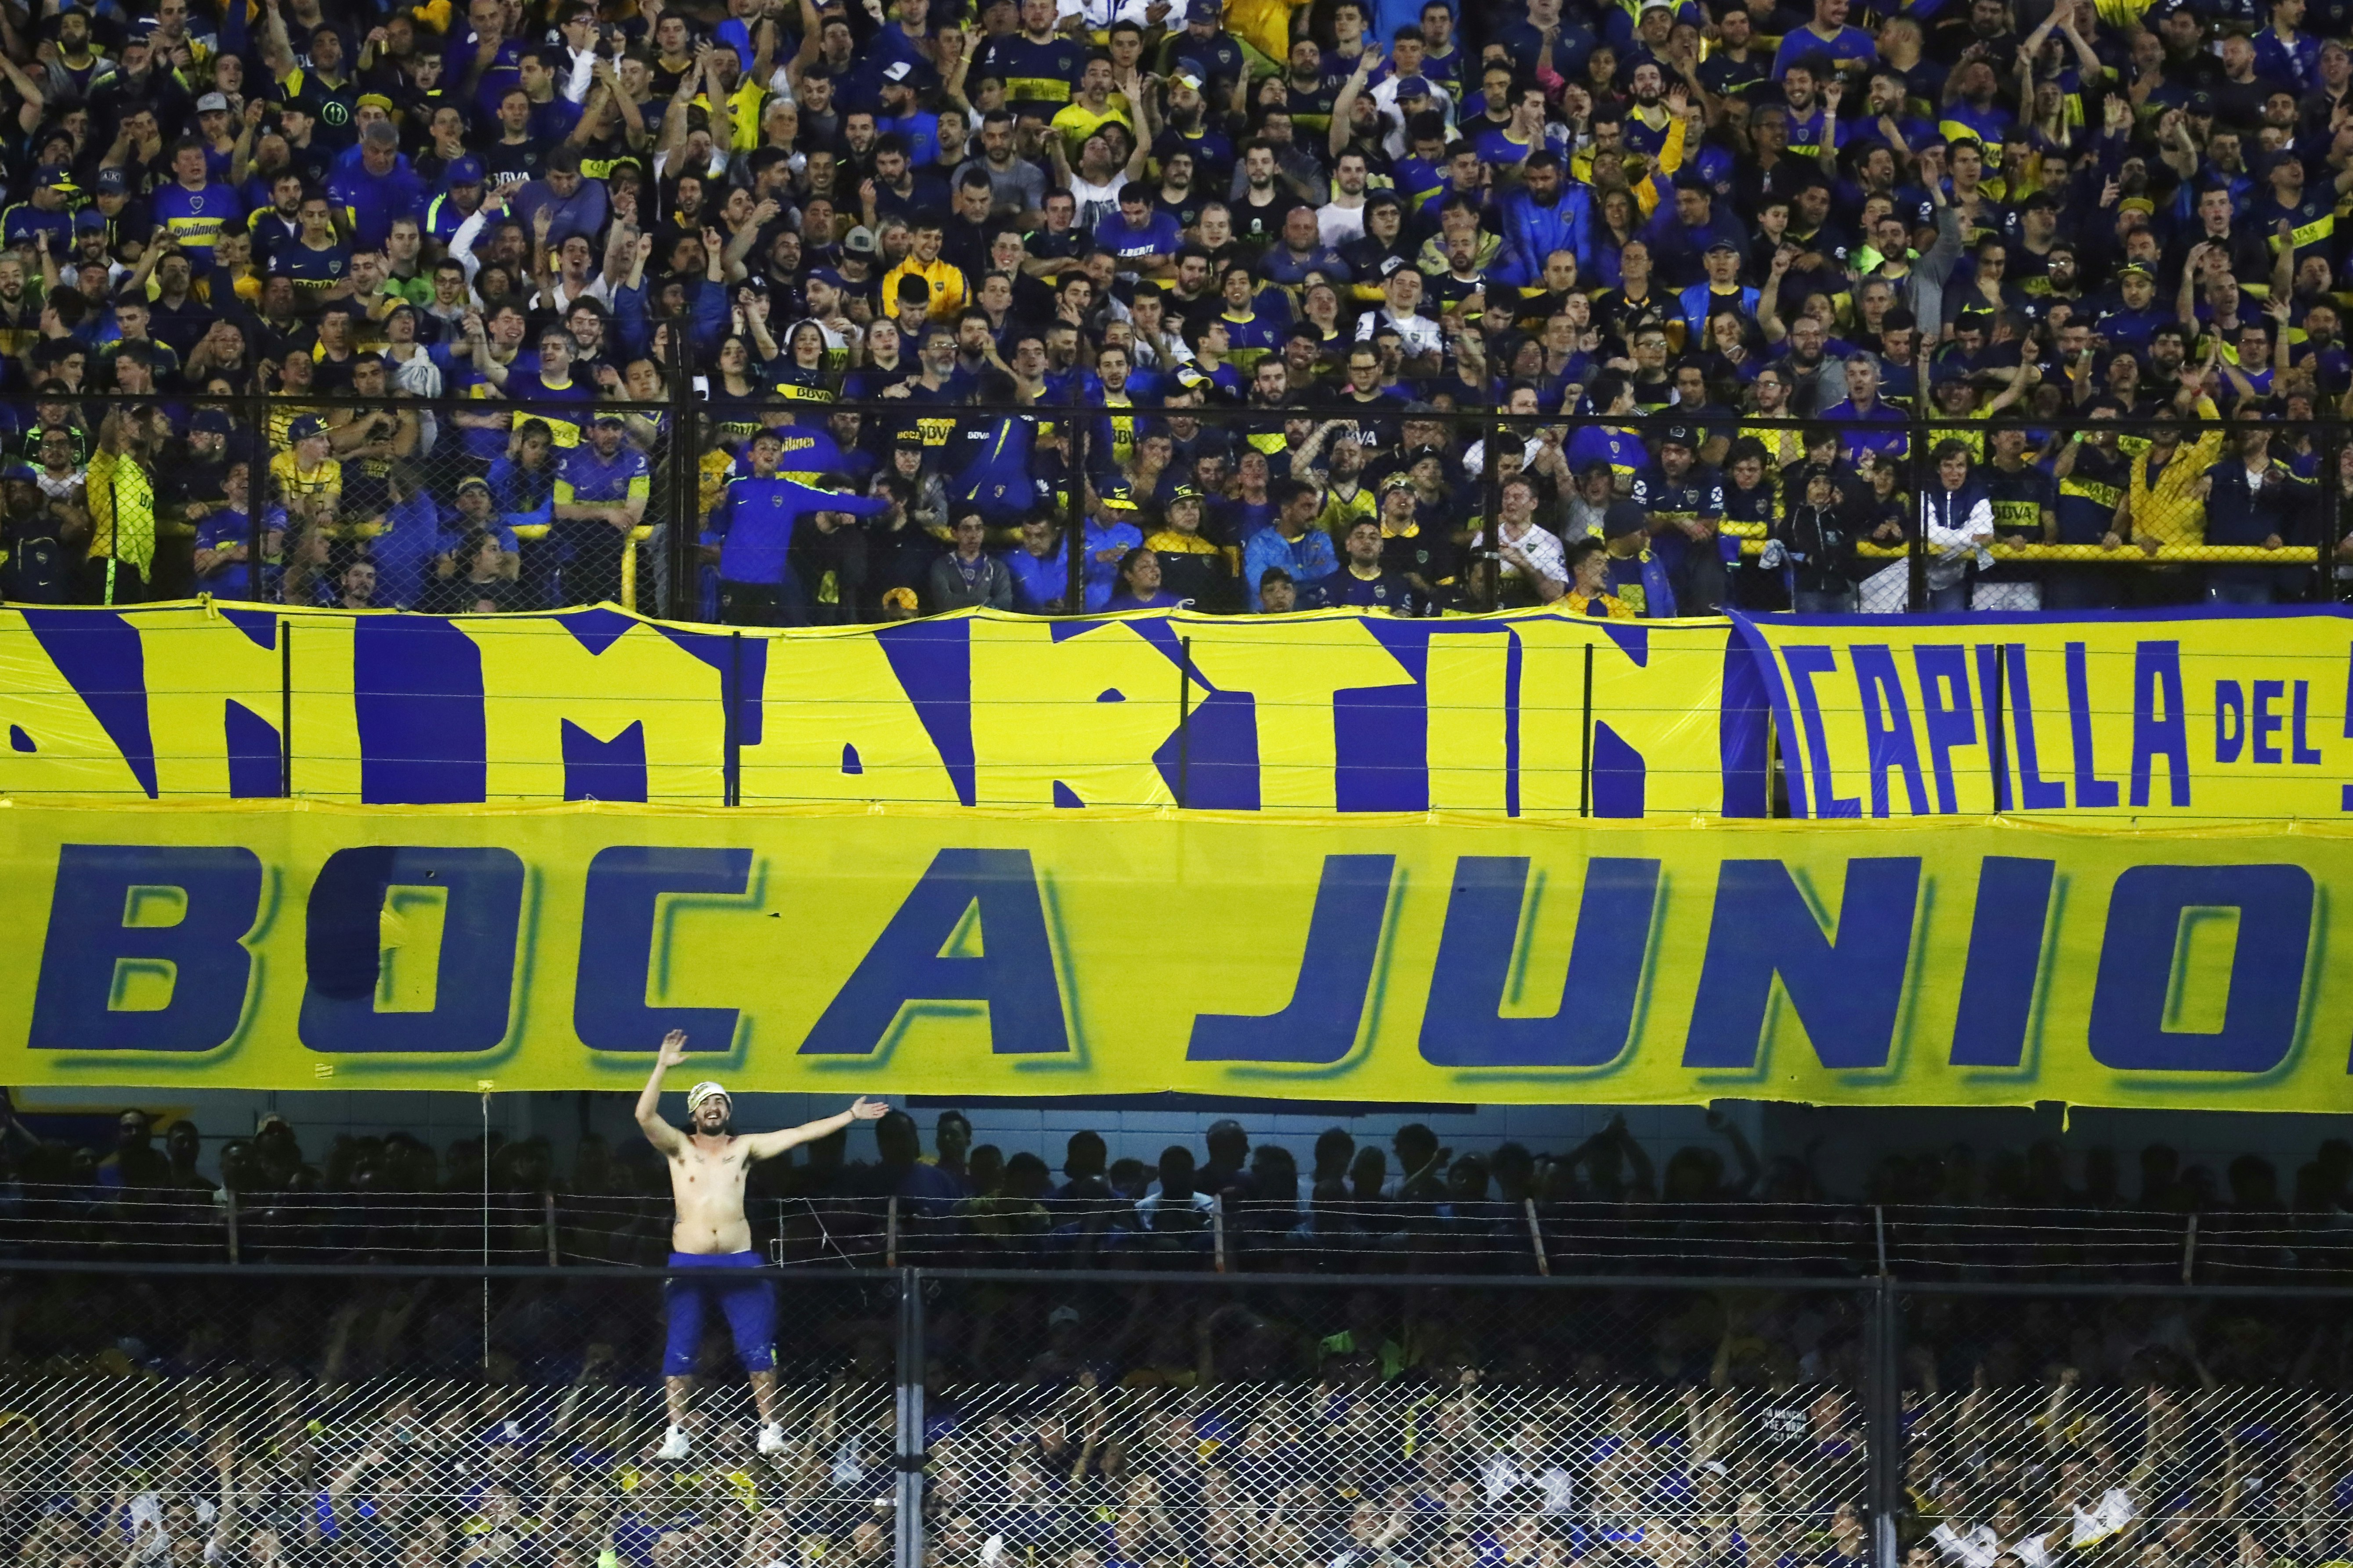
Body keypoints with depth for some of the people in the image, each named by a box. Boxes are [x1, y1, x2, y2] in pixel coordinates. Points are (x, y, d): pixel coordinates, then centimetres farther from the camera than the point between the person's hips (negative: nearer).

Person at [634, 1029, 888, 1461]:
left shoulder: (745, 1147, 10)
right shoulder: (679, 1147, 5)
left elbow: (800, 1134, 7)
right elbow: (645, 1116, -11)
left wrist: (850, 1116, 2)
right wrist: (662, 1067, -22)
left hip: (738, 1262, 1)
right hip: (688, 1264, -1)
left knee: (757, 1347, -3)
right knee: (680, 1351, 0)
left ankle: (770, 1429, 6)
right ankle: (677, 1435, 6)